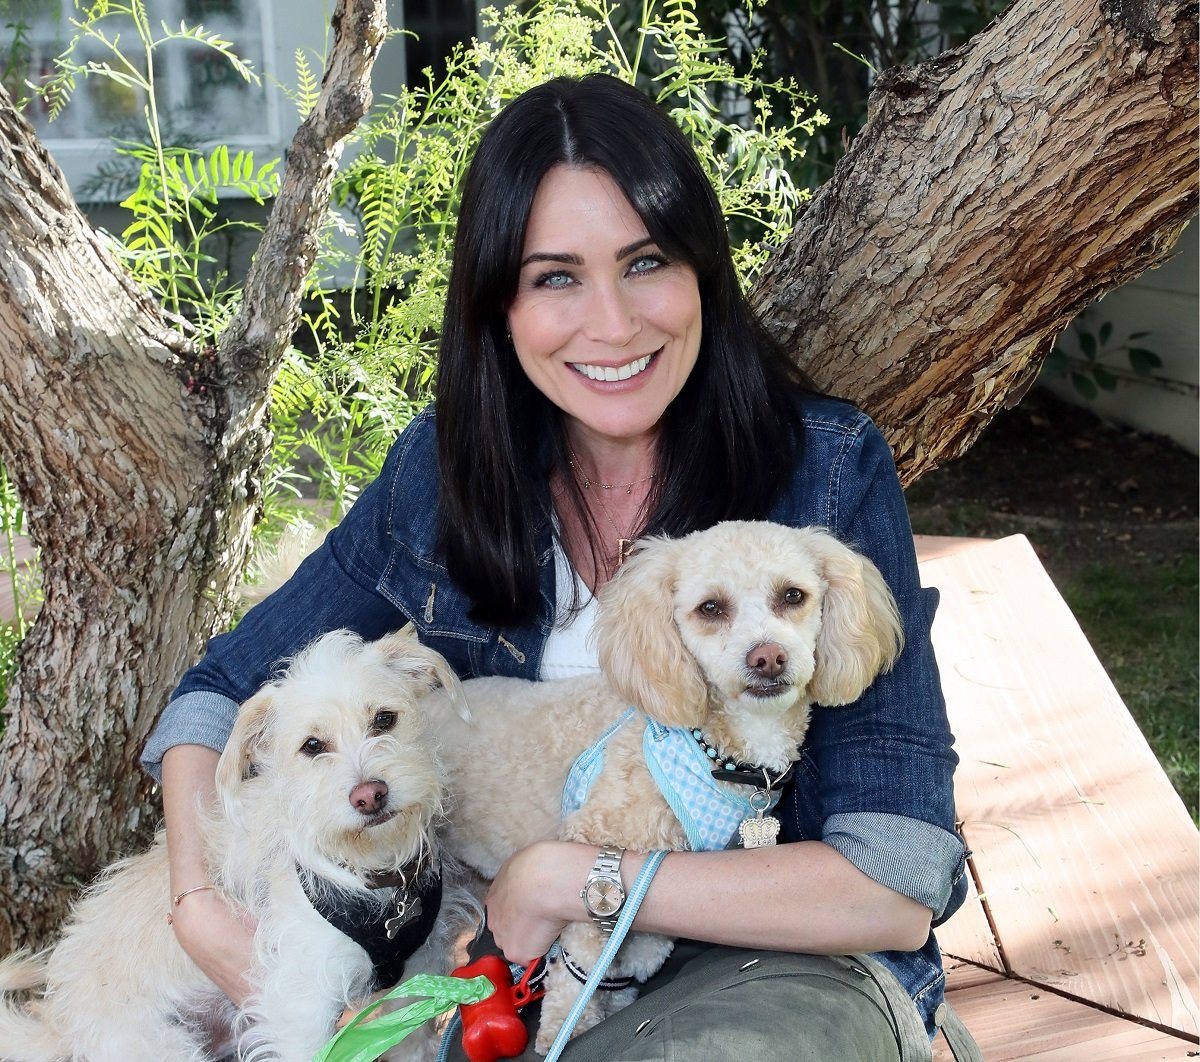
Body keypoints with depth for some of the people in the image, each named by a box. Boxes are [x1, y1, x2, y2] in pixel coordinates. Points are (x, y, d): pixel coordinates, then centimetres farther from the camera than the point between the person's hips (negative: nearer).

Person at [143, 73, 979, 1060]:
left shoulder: (831, 470, -17)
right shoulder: (446, 465, -5)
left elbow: (901, 884, -19)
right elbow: (225, 689, 4)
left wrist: (570, 877, -22)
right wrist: (200, 904, -14)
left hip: (788, 964, -2)